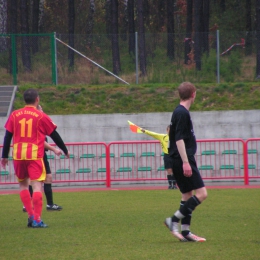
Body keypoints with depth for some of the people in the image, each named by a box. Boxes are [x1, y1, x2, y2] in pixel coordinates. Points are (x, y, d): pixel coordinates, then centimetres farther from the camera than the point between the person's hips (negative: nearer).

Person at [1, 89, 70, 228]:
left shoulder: (14, 115, 5)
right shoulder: (41, 117, -2)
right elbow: (54, 135, 6)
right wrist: (65, 150, 19)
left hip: (18, 155, 3)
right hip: (35, 155, -3)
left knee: (23, 184, 17)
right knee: (37, 185, -4)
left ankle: (31, 215, 8)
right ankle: (36, 219, -10)